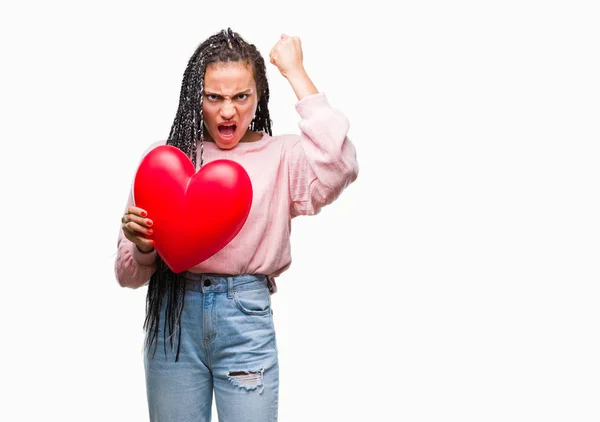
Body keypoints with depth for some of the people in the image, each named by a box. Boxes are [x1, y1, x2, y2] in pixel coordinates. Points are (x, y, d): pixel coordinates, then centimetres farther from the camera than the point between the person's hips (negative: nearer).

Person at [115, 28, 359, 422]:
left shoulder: (282, 156, 0)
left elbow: (338, 166, -25)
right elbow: (129, 275, 7)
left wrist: (295, 72, -13)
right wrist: (142, 248, -19)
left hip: (247, 319, -2)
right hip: (174, 317, 2)